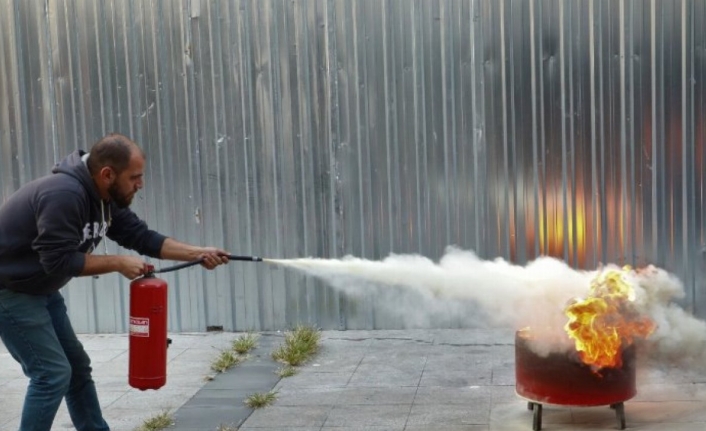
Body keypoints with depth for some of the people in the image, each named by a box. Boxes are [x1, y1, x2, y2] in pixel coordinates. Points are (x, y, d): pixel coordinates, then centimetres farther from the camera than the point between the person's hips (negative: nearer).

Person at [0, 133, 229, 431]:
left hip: (40, 289, 10)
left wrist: (197, 253, -5)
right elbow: (59, 260, -30)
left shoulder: (106, 198, -1)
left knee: (77, 366, 13)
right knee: (52, 373, -11)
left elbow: (142, 237, 3)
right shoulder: (64, 195, -29)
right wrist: (119, 264, -22)